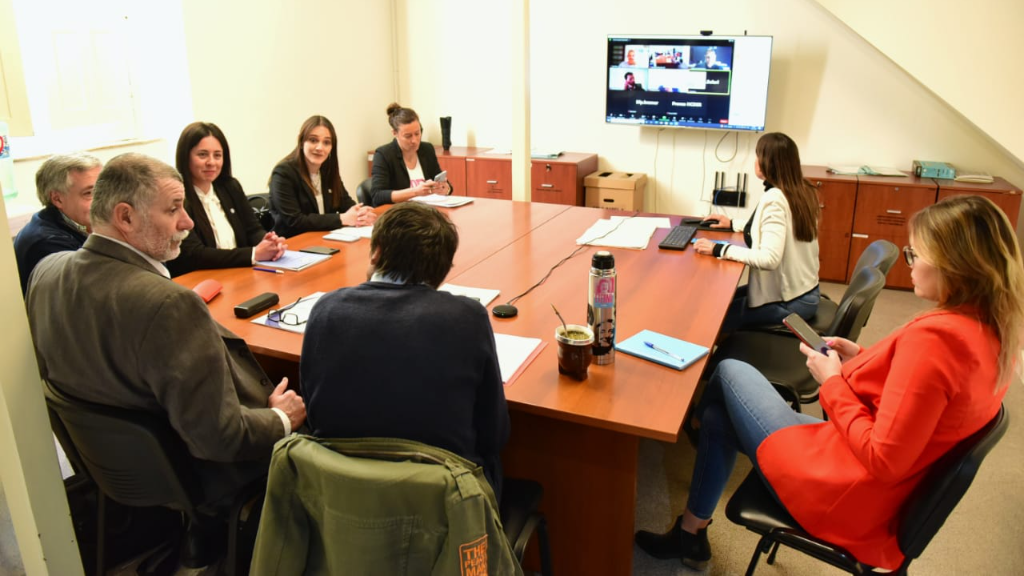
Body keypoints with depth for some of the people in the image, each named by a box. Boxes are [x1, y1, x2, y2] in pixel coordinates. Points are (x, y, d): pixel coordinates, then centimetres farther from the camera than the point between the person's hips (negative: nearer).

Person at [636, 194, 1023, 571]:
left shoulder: (934, 336, -28)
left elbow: (883, 460, -27)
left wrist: (833, 383, -15)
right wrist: (862, 360, 5)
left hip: (844, 499, -9)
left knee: (729, 373, 9)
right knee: (719, 415, 19)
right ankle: (690, 535, 33)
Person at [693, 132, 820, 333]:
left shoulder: (774, 199, -23)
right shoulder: (802, 191, 5)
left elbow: (769, 259, -31)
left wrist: (719, 249, -24)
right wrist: (733, 225, 22)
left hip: (787, 302, -9)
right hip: (805, 293, 9)